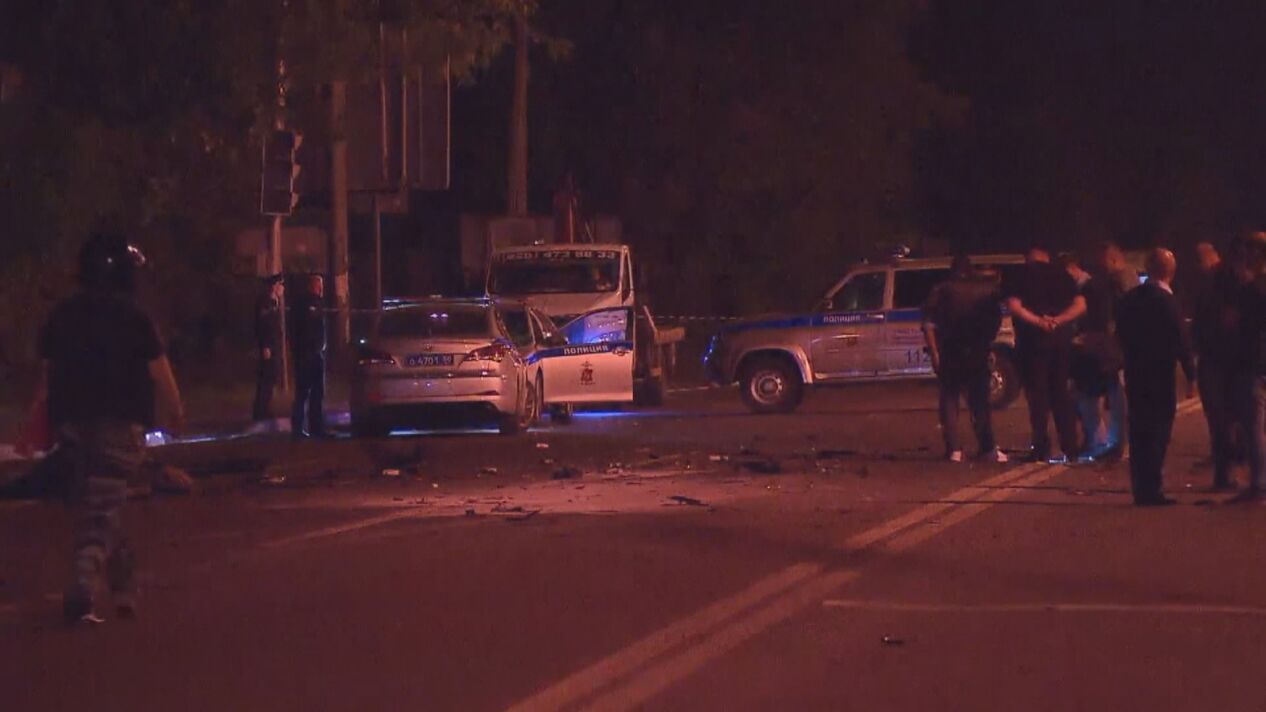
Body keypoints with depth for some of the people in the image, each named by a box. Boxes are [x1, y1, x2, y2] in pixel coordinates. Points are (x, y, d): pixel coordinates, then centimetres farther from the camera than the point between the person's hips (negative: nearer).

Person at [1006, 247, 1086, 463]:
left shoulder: (1023, 276, -1)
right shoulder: (1062, 276, 11)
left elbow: (1013, 306, -15)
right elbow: (1080, 305, 0)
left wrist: (1038, 321, -13)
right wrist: (1058, 320, -10)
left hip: (1033, 340, -4)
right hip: (1061, 339, 4)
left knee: (1037, 393, -2)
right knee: (1060, 392, 12)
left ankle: (1041, 448, -7)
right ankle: (1070, 448, 9)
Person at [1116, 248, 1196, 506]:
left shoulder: (1131, 298, 5)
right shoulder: (1166, 301, -15)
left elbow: (1122, 334, 12)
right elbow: (1180, 341, -15)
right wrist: (1190, 376, -9)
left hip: (1135, 376, 6)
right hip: (1160, 376, -6)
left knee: (1140, 433, 12)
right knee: (1158, 434, -2)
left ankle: (1141, 490, 15)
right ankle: (1150, 491, -5)